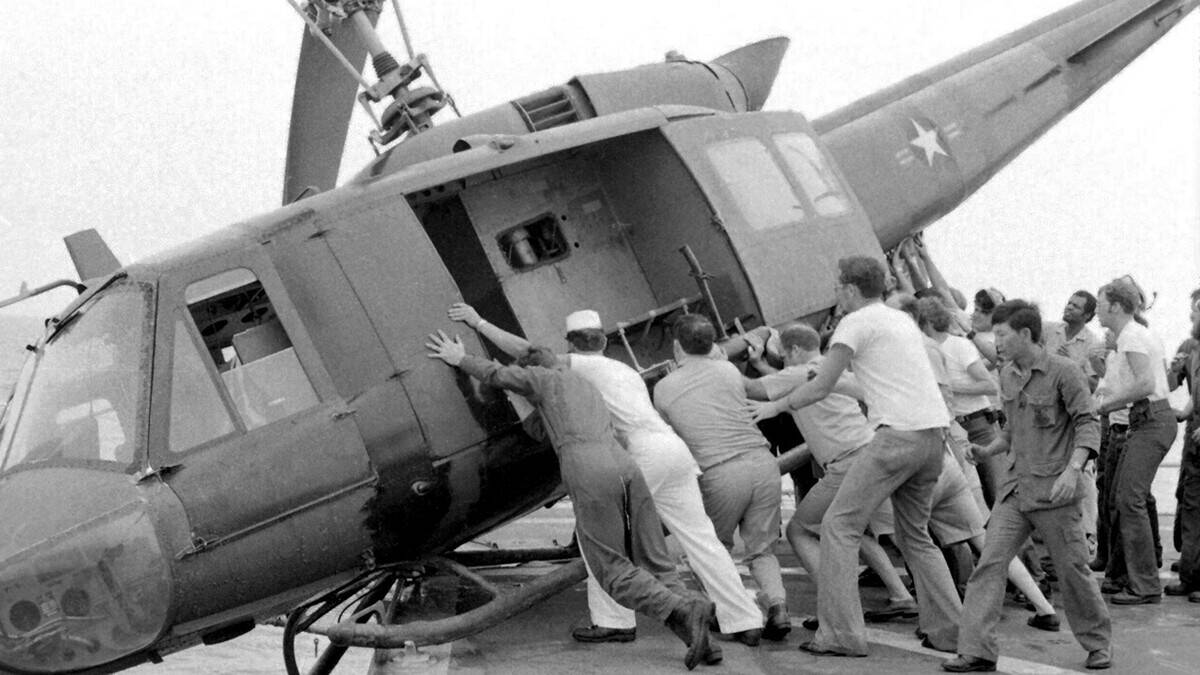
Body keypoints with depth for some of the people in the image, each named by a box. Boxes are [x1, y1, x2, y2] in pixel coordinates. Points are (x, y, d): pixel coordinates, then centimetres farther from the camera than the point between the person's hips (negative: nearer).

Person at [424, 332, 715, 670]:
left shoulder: (546, 377, 19)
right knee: (653, 564, 6)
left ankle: (685, 608, -25)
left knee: (614, 572, -3)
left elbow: (496, 374, 9)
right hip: (626, 465, 6)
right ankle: (696, 635, -15)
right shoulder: (587, 385, 38)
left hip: (589, 475, -6)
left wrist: (459, 359, 26)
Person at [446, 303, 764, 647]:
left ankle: (615, 620, 0)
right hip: (676, 448, 8)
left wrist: (479, 322, 11)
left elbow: (525, 350, 5)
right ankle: (746, 622, 6)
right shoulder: (626, 371, 32)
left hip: (646, 450, -7)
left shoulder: (583, 366, 9)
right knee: (701, 539, 7)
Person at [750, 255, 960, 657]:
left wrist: (775, 407, 13)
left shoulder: (858, 322, -2)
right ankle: (948, 630, 17)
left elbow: (820, 388, -2)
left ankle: (840, 635, -9)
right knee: (915, 534, 21)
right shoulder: (903, 320, 23)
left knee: (839, 525, -4)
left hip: (899, 433, -9)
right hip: (935, 429, 9)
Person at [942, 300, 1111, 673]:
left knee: (1073, 569, 5)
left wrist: (1073, 469, -25)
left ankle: (1098, 642, 26)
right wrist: (987, 450, 7)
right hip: (1016, 486, 6)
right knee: (990, 562, -7)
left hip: (1055, 489, -6)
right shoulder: (1007, 375, 12)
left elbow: (1087, 423, -12)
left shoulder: (1063, 372, -9)